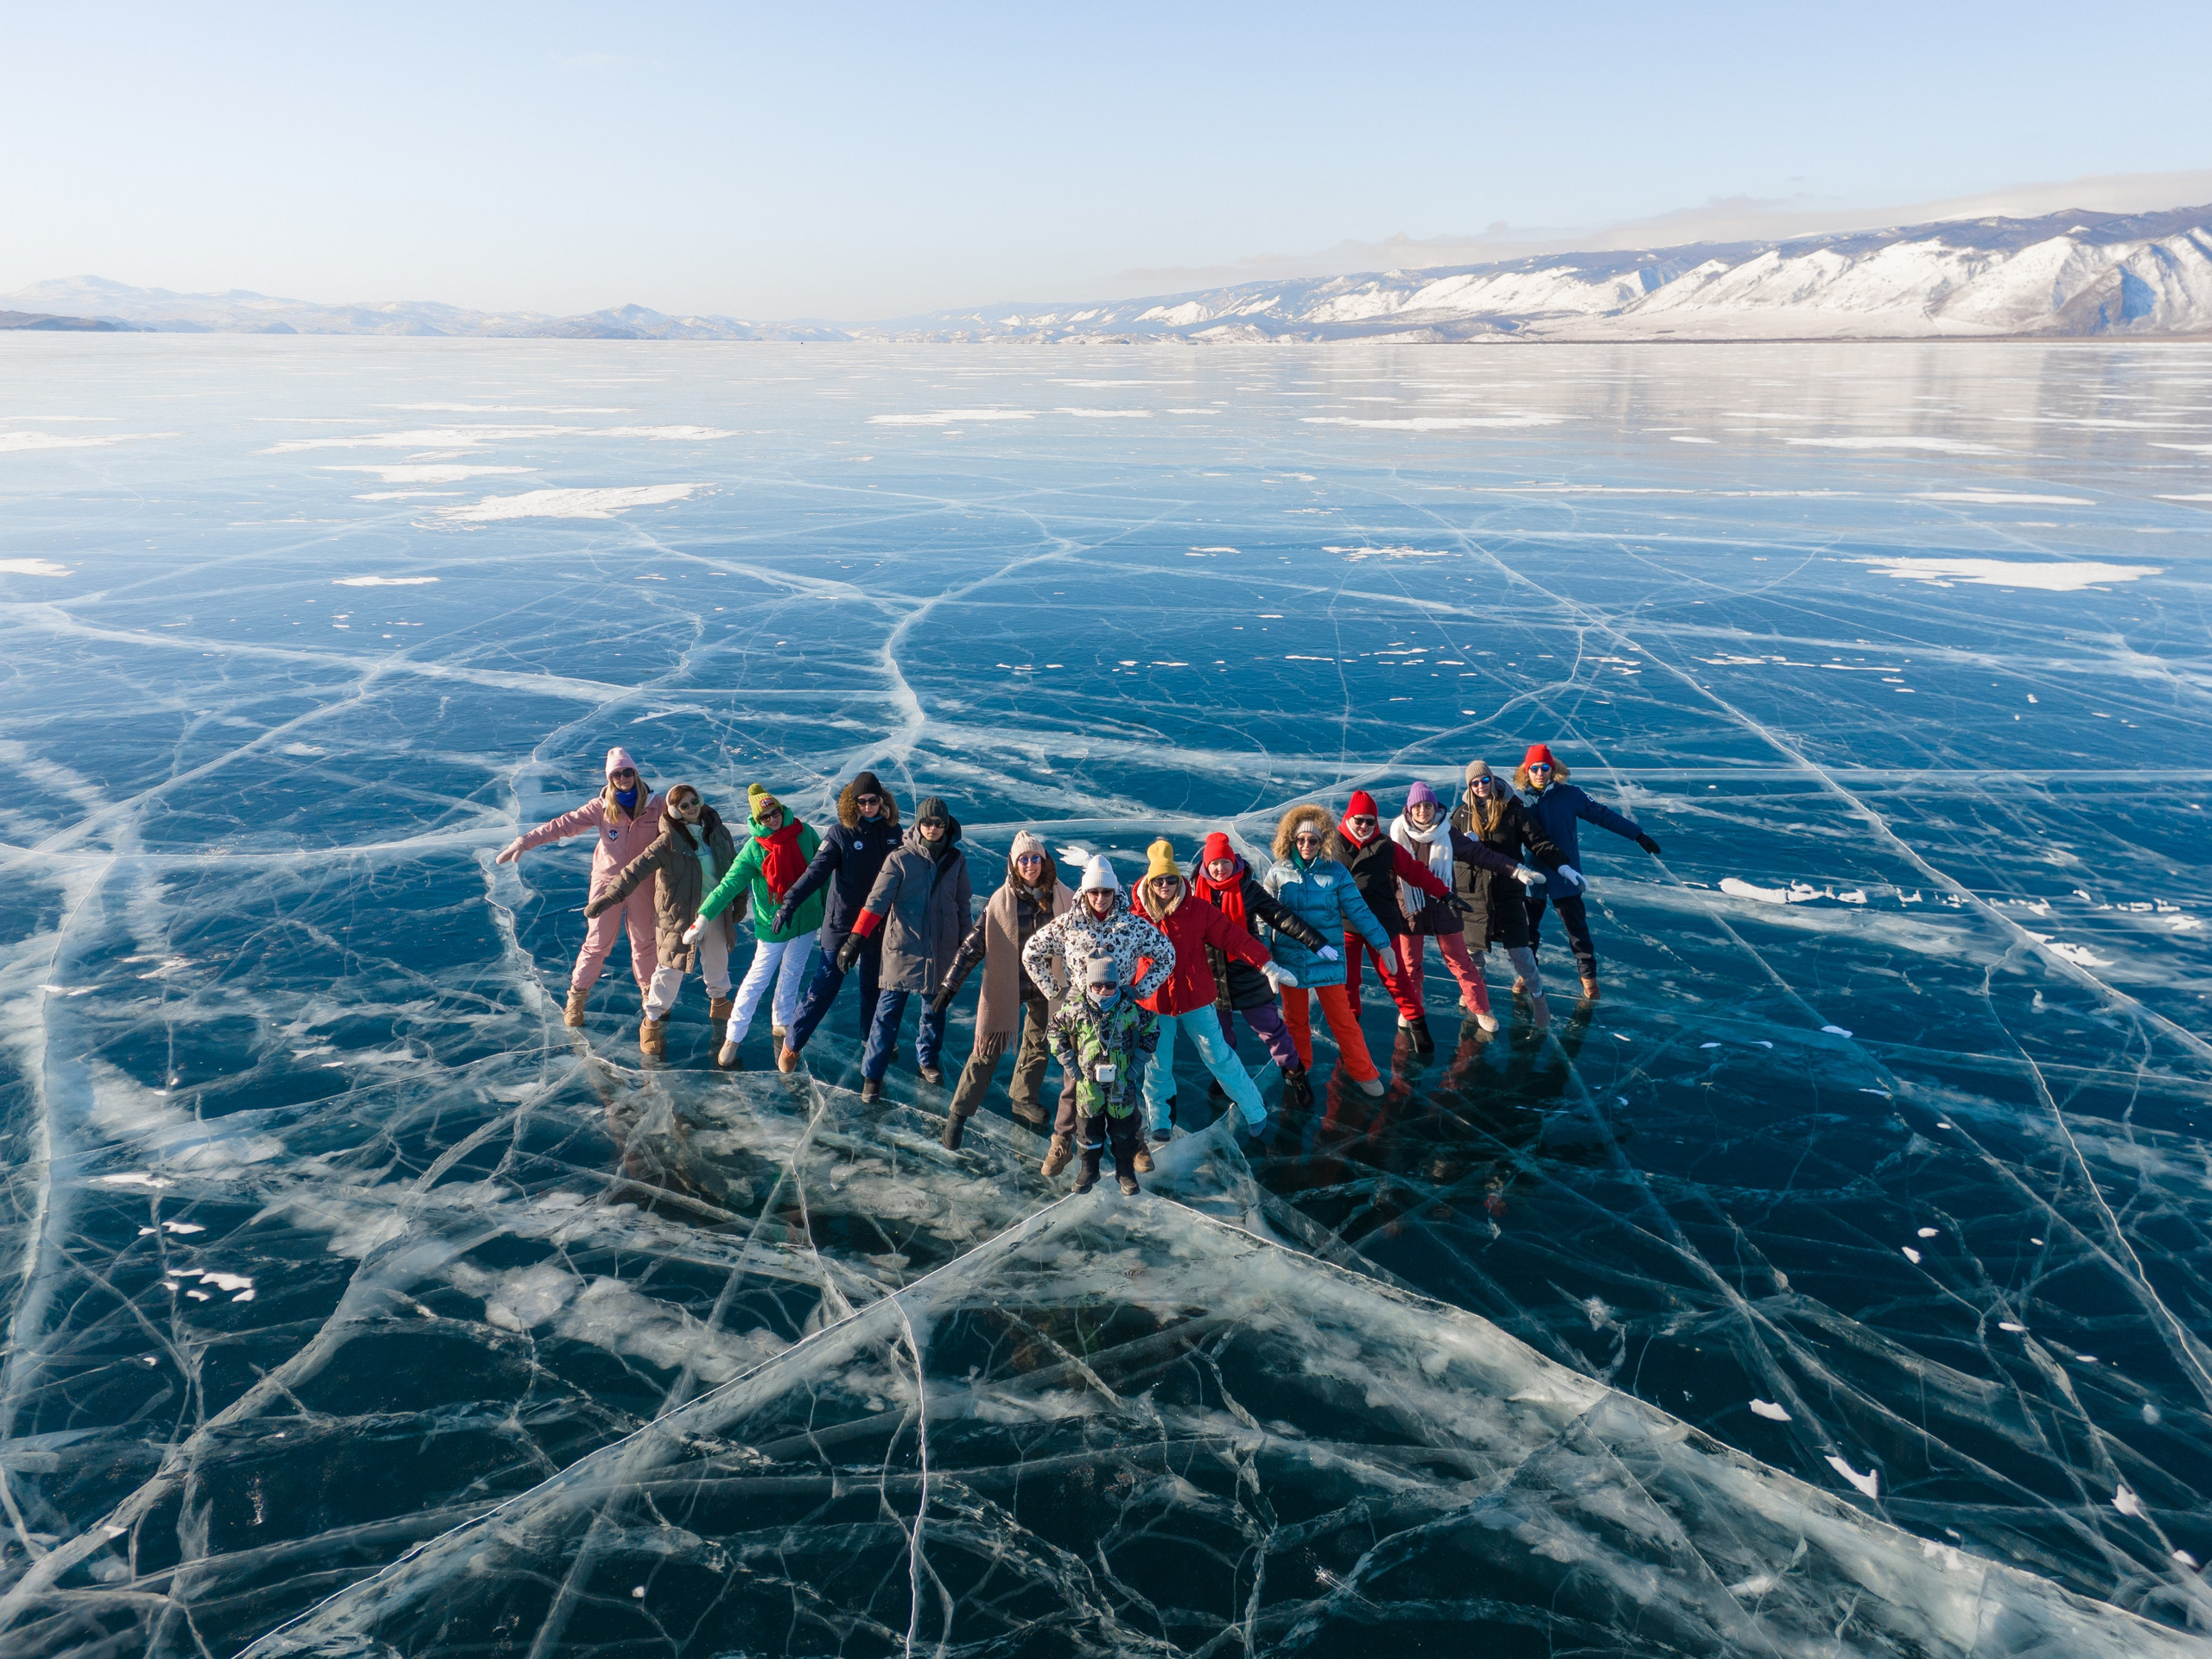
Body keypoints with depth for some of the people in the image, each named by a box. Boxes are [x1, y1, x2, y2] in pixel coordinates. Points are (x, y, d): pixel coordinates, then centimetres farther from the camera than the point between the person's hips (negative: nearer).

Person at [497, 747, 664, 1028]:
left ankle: (651, 994, 32)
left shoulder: (655, 805, -7)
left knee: (645, 944, 14)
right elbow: (564, 824, -15)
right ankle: (576, 998, 23)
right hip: (607, 883, -1)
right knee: (597, 944, 7)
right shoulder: (601, 807, -8)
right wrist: (525, 841, -24)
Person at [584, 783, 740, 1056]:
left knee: (717, 961, 23)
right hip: (679, 916, -5)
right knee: (671, 969, 0)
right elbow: (637, 868, -24)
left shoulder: (719, 831, -4)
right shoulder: (670, 841, -19)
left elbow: (734, 867, 10)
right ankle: (652, 1021, 16)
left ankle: (719, 1002, 49)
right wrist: (608, 897, -31)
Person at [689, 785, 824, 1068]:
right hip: (773, 924, -3)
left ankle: (782, 1026, 34)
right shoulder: (754, 848, -13)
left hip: (806, 918, 3)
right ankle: (732, 1038, 6)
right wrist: (703, 917, -27)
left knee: (792, 975, 15)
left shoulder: (804, 833, -6)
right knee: (757, 979, -1)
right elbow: (729, 884, -19)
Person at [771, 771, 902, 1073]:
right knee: (824, 985, -2)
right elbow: (816, 872, -19)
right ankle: (792, 1043, 10)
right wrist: (789, 903, -30)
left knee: (874, 985, 15)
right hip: (841, 924, -4)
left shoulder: (892, 832, -1)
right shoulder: (841, 834, -12)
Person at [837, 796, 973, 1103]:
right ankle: (872, 1074, 7)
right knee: (888, 1011, -1)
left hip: (941, 951, 3)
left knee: (935, 1009, 16)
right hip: (902, 948, -3)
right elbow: (877, 900, -16)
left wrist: (964, 945, 14)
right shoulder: (900, 859, -8)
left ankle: (927, 1061, 36)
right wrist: (855, 939, -24)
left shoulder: (956, 860, 2)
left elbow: (963, 905, 11)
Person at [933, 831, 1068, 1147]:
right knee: (988, 1050, -2)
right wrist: (950, 985, -15)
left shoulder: (1060, 896, -7)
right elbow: (974, 943, -12)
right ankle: (959, 1113, 9)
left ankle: (1024, 1099, 41)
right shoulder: (1002, 900, -14)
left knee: (1039, 1047, 18)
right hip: (1004, 986, -3)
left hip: (1045, 987, 3)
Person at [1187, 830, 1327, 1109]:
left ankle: (1295, 1075, 17)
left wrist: (1316, 942, -21)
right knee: (1220, 1031, 17)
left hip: (1246, 971, -2)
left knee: (1269, 1025, 2)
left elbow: (1281, 917, -15)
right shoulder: (1196, 890, -5)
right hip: (1212, 973, 2)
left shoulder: (1248, 889, -11)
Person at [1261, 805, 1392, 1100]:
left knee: (1342, 1017, 3)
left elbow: (1358, 911, -5)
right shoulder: (1278, 872, -3)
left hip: (1327, 958, -1)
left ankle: (1362, 1071, 21)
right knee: (1295, 1019, 14)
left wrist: (1383, 944, -6)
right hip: (1289, 958, 2)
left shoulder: (1336, 872, -7)